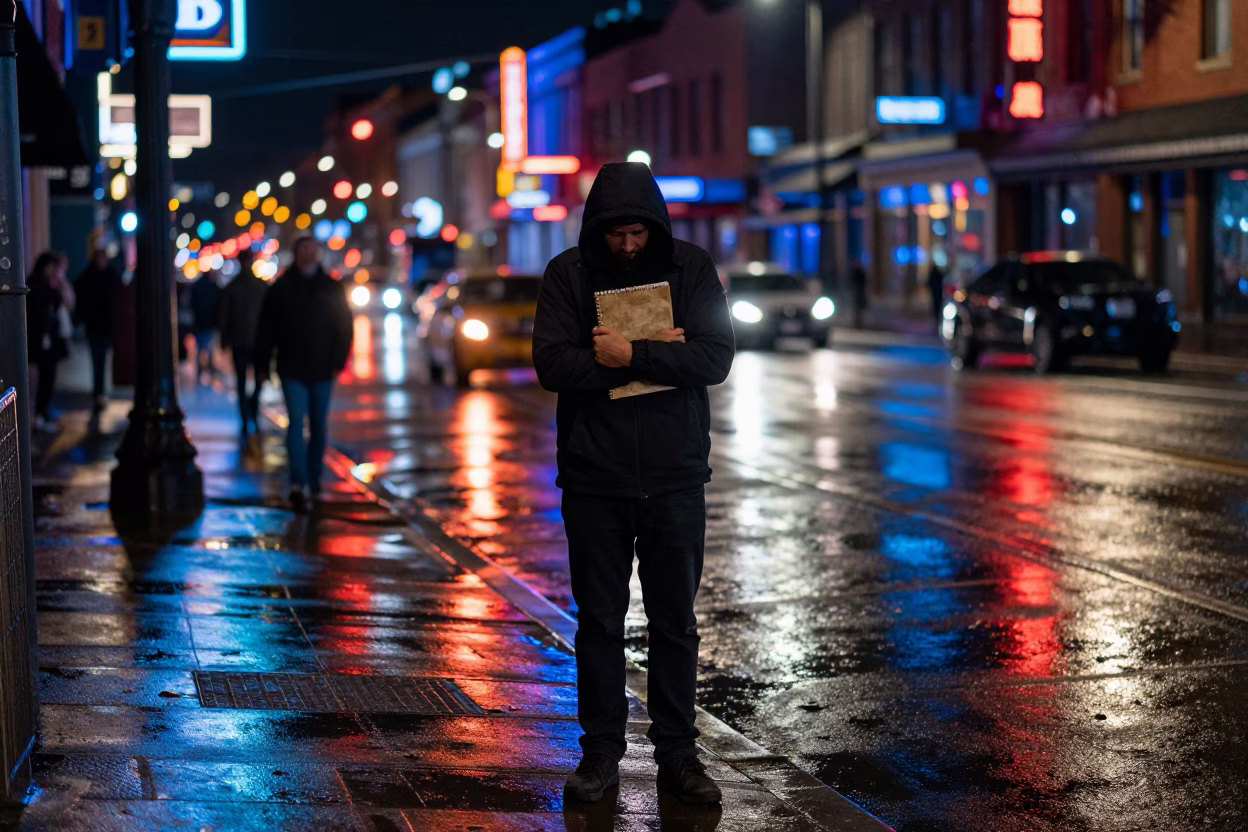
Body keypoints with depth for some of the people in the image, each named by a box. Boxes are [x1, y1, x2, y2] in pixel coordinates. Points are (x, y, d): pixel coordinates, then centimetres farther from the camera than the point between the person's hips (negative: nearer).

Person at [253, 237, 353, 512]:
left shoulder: (332, 288, 4)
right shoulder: (280, 289, 1)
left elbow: (344, 328, 6)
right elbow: (266, 330, 3)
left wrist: (338, 362, -2)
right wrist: (263, 364, 0)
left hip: (322, 370, 2)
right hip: (292, 371, -2)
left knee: (319, 427, 10)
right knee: (296, 422, -12)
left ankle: (314, 480, 24)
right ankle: (298, 484, -19)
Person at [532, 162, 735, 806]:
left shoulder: (691, 268, -1)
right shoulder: (569, 274, -3)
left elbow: (715, 358, -11)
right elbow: (553, 364, -14)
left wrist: (630, 355, -19)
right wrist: (657, 354, -16)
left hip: (675, 478, 0)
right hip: (594, 480, 0)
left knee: (675, 623, 8)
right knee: (599, 621, 8)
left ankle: (677, 752, 18)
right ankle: (600, 752, 18)